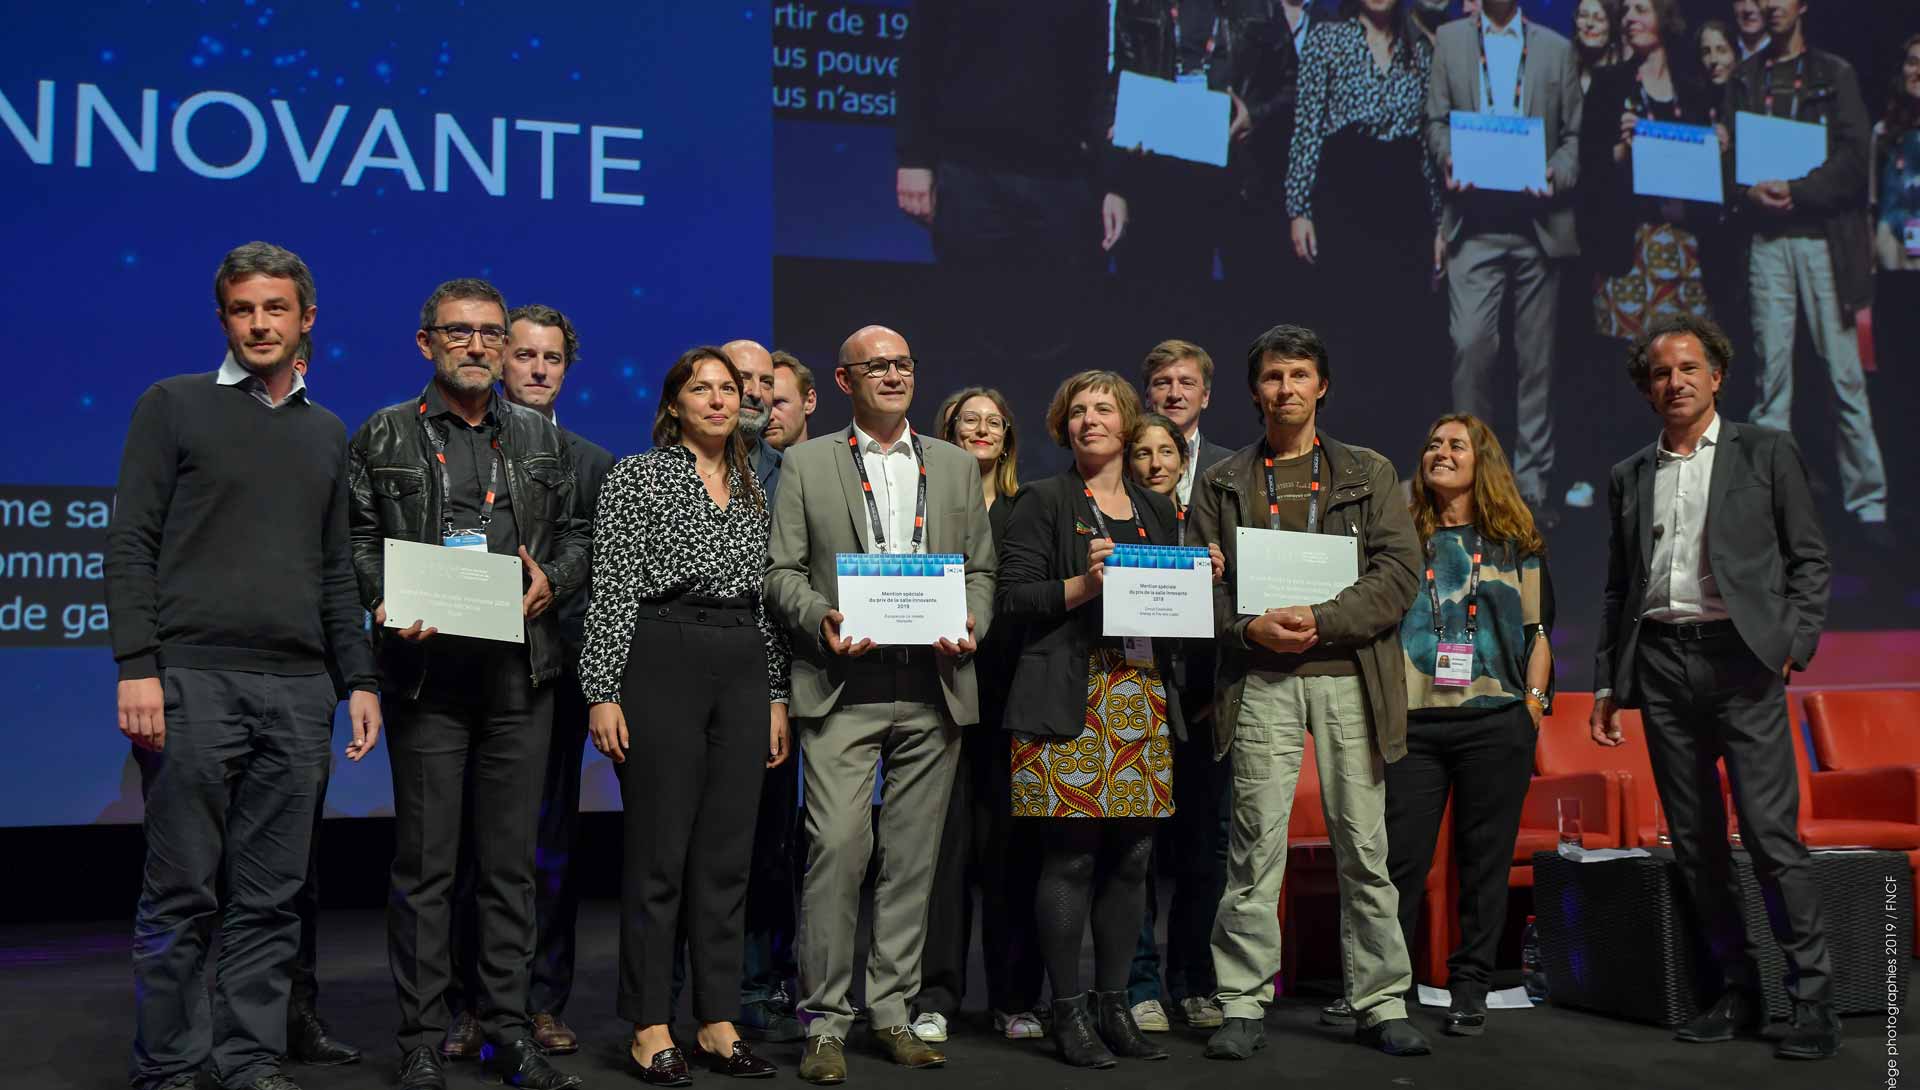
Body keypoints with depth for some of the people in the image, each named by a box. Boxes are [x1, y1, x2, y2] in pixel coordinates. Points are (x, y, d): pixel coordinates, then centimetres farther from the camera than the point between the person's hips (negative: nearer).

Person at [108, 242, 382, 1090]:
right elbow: (131, 544, -2)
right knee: (182, 892, 1)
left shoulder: (327, 432, 16)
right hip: (194, 680, -4)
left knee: (271, 897, 6)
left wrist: (359, 679, 11)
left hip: (297, 691, 4)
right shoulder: (173, 406, 4)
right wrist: (136, 667, -11)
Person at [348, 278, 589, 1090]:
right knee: (425, 863, 1)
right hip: (427, 669, -2)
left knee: (511, 861, 7)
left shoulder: (543, 441, 15)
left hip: (522, 672, 3)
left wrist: (554, 580, -4)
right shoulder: (382, 438, 7)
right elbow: (357, 541, 3)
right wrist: (386, 601, -14)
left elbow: (578, 535, 16)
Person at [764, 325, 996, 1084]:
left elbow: (981, 570, 15)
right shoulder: (807, 464, 8)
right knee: (837, 847, -10)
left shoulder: (956, 467, 16)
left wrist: (970, 624, -4)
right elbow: (782, 572, 4)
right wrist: (822, 618, -14)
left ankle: (891, 1012, 18)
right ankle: (826, 1021, 0)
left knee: (913, 857, 6)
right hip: (842, 688, -3)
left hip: (934, 689, 3)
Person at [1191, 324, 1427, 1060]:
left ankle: (1381, 1004, 13)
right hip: (1261, 681, 0)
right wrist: (1251, 629, -12)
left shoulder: (1368, 473, 12)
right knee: (1256, 846, -1)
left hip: (1350, 675, 0)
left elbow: (1400, 573, 2)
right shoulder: (1223, 484, 12)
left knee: (1364, 845, 3)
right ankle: (1244, 1007, 5)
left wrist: (1322, 621, -11)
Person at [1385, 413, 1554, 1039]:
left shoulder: (1515, 540, 11)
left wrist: (1534, 700, 1)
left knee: (1484, 859, 3)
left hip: (1496, 722, 0)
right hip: (1413, 720, 0)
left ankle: (1469, 992, 12)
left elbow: (1538, 628, 11)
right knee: (1400, 855, -3)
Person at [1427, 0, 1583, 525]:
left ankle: (1532, 483, 10)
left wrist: (1557, 174, -7)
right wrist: (1449, 160, -9)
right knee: (1471, 343, -15)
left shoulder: (1556, 48, 14)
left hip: (1538, 220, 1)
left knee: (1536, 356, 2)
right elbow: (1437, 120, 11)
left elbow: (1575, 133, 12)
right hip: (1475, 220, -1)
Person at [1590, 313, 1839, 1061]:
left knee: (1771, 834, -9)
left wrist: (1795, 645, -8)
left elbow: (1809, 560, 4)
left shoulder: (1767, 453, 7)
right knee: (1696, 844, 5)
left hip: (1739, 657, -4)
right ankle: (1738, 994, 15)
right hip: (1661, 664, 4)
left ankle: (1813, 1001, -1)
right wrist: (1606, 681, 11)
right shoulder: (1629, 477, 16)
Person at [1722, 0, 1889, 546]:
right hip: (1765, 239, 2)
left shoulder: (1834, 74, 7)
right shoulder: (1744, 79, 14)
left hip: (1824, 235, -1)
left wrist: (1797, 191, -14)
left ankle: (1866, 501, 4)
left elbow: (1855, 156, -2)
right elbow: (1725, 153, 9)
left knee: (1845, 372, -2)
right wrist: (1749, 192, -10)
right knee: (1770, 372, 1)